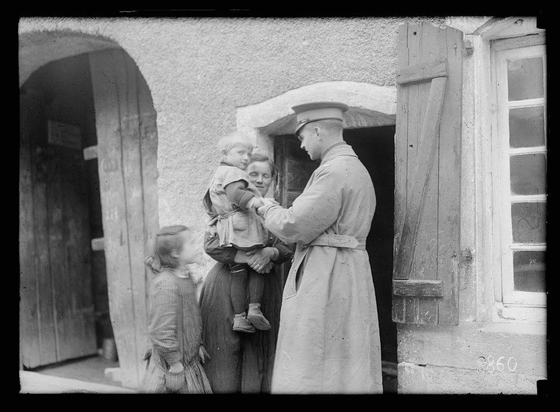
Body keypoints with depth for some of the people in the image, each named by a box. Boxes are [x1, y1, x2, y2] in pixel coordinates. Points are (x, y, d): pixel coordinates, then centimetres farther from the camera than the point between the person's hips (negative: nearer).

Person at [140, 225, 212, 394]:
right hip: (173, 367, -8)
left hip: (191, 359, 8)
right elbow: (161, 330, -24)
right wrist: (175, 362, -19)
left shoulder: (184, 277, 6)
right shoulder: (165, 284, -24)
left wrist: (198, 344, 13)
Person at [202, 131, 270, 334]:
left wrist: (216, 216, 38)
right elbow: (235, 193, -27)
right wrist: (255, 201, -33)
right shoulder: (233, 172, -8)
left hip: (226, 232, 8)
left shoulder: (216, 175, 23)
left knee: (238, 275, 10)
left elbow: (207, 201, 32)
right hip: (244, 227, -8)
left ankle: (239, 317, 10)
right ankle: (254, 307, 1)